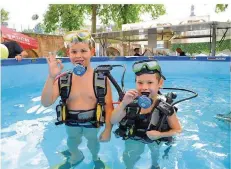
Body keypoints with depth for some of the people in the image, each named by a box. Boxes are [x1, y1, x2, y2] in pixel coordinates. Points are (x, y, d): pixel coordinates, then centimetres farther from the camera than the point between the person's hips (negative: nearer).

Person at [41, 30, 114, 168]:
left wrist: (107, 130, -12)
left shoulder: (102, 79, -17)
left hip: (92, 123, -1)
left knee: (93, 143, 23)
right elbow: (46, 103, -19)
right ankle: (76, 156, 61)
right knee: (72, 144, 26)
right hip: (71, 123, 2)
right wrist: (51, 77, -30)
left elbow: (109, 107, -13)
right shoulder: (62, 79, -13)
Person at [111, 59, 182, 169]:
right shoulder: (131, 103, -28)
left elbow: (177, 130, -19)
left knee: (155, 152, 30)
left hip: (154, 139, 1)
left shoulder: (166, 108, -32)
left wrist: (160, 135, -37)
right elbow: (113, 121, -28)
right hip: (133, 138, 0)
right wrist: (123, 103, -43)